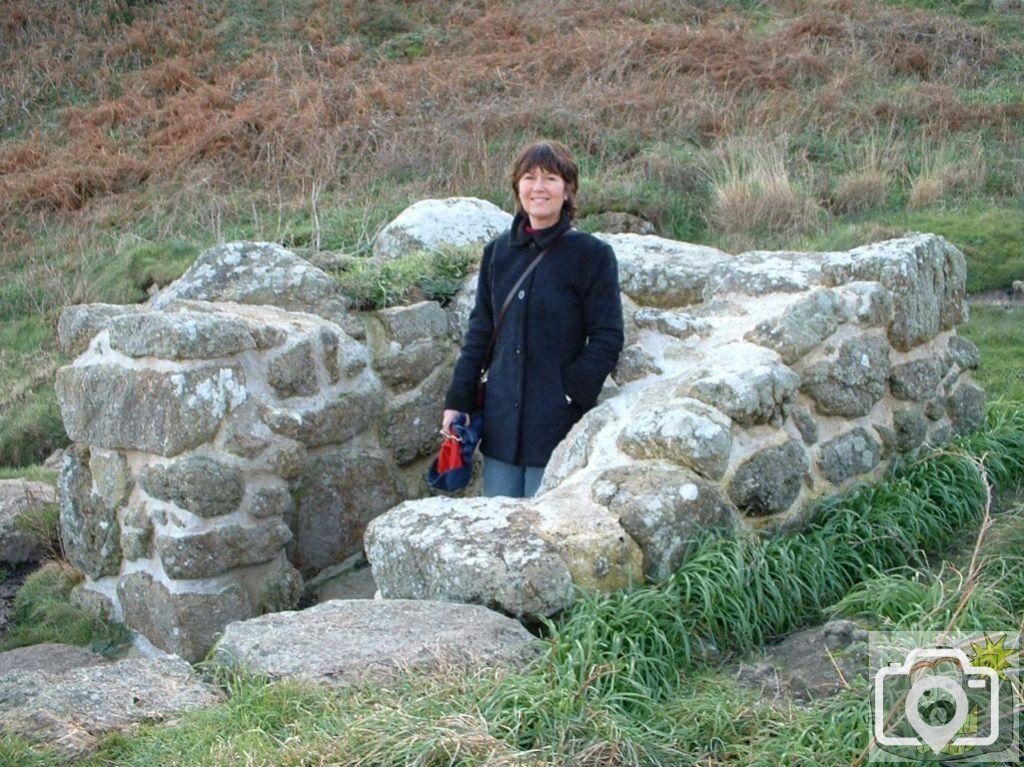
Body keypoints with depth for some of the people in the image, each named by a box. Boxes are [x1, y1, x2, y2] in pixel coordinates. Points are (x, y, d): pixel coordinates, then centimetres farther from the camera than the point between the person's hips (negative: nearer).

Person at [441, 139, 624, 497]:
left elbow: (607, 339, -6)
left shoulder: (591, 255, -5)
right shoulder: (498, 251, 9)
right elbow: (479, 330, 14)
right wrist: (457, 400, 9)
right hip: (501, 419, 5)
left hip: (556, 424, -5)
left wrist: (570, 394, -14)